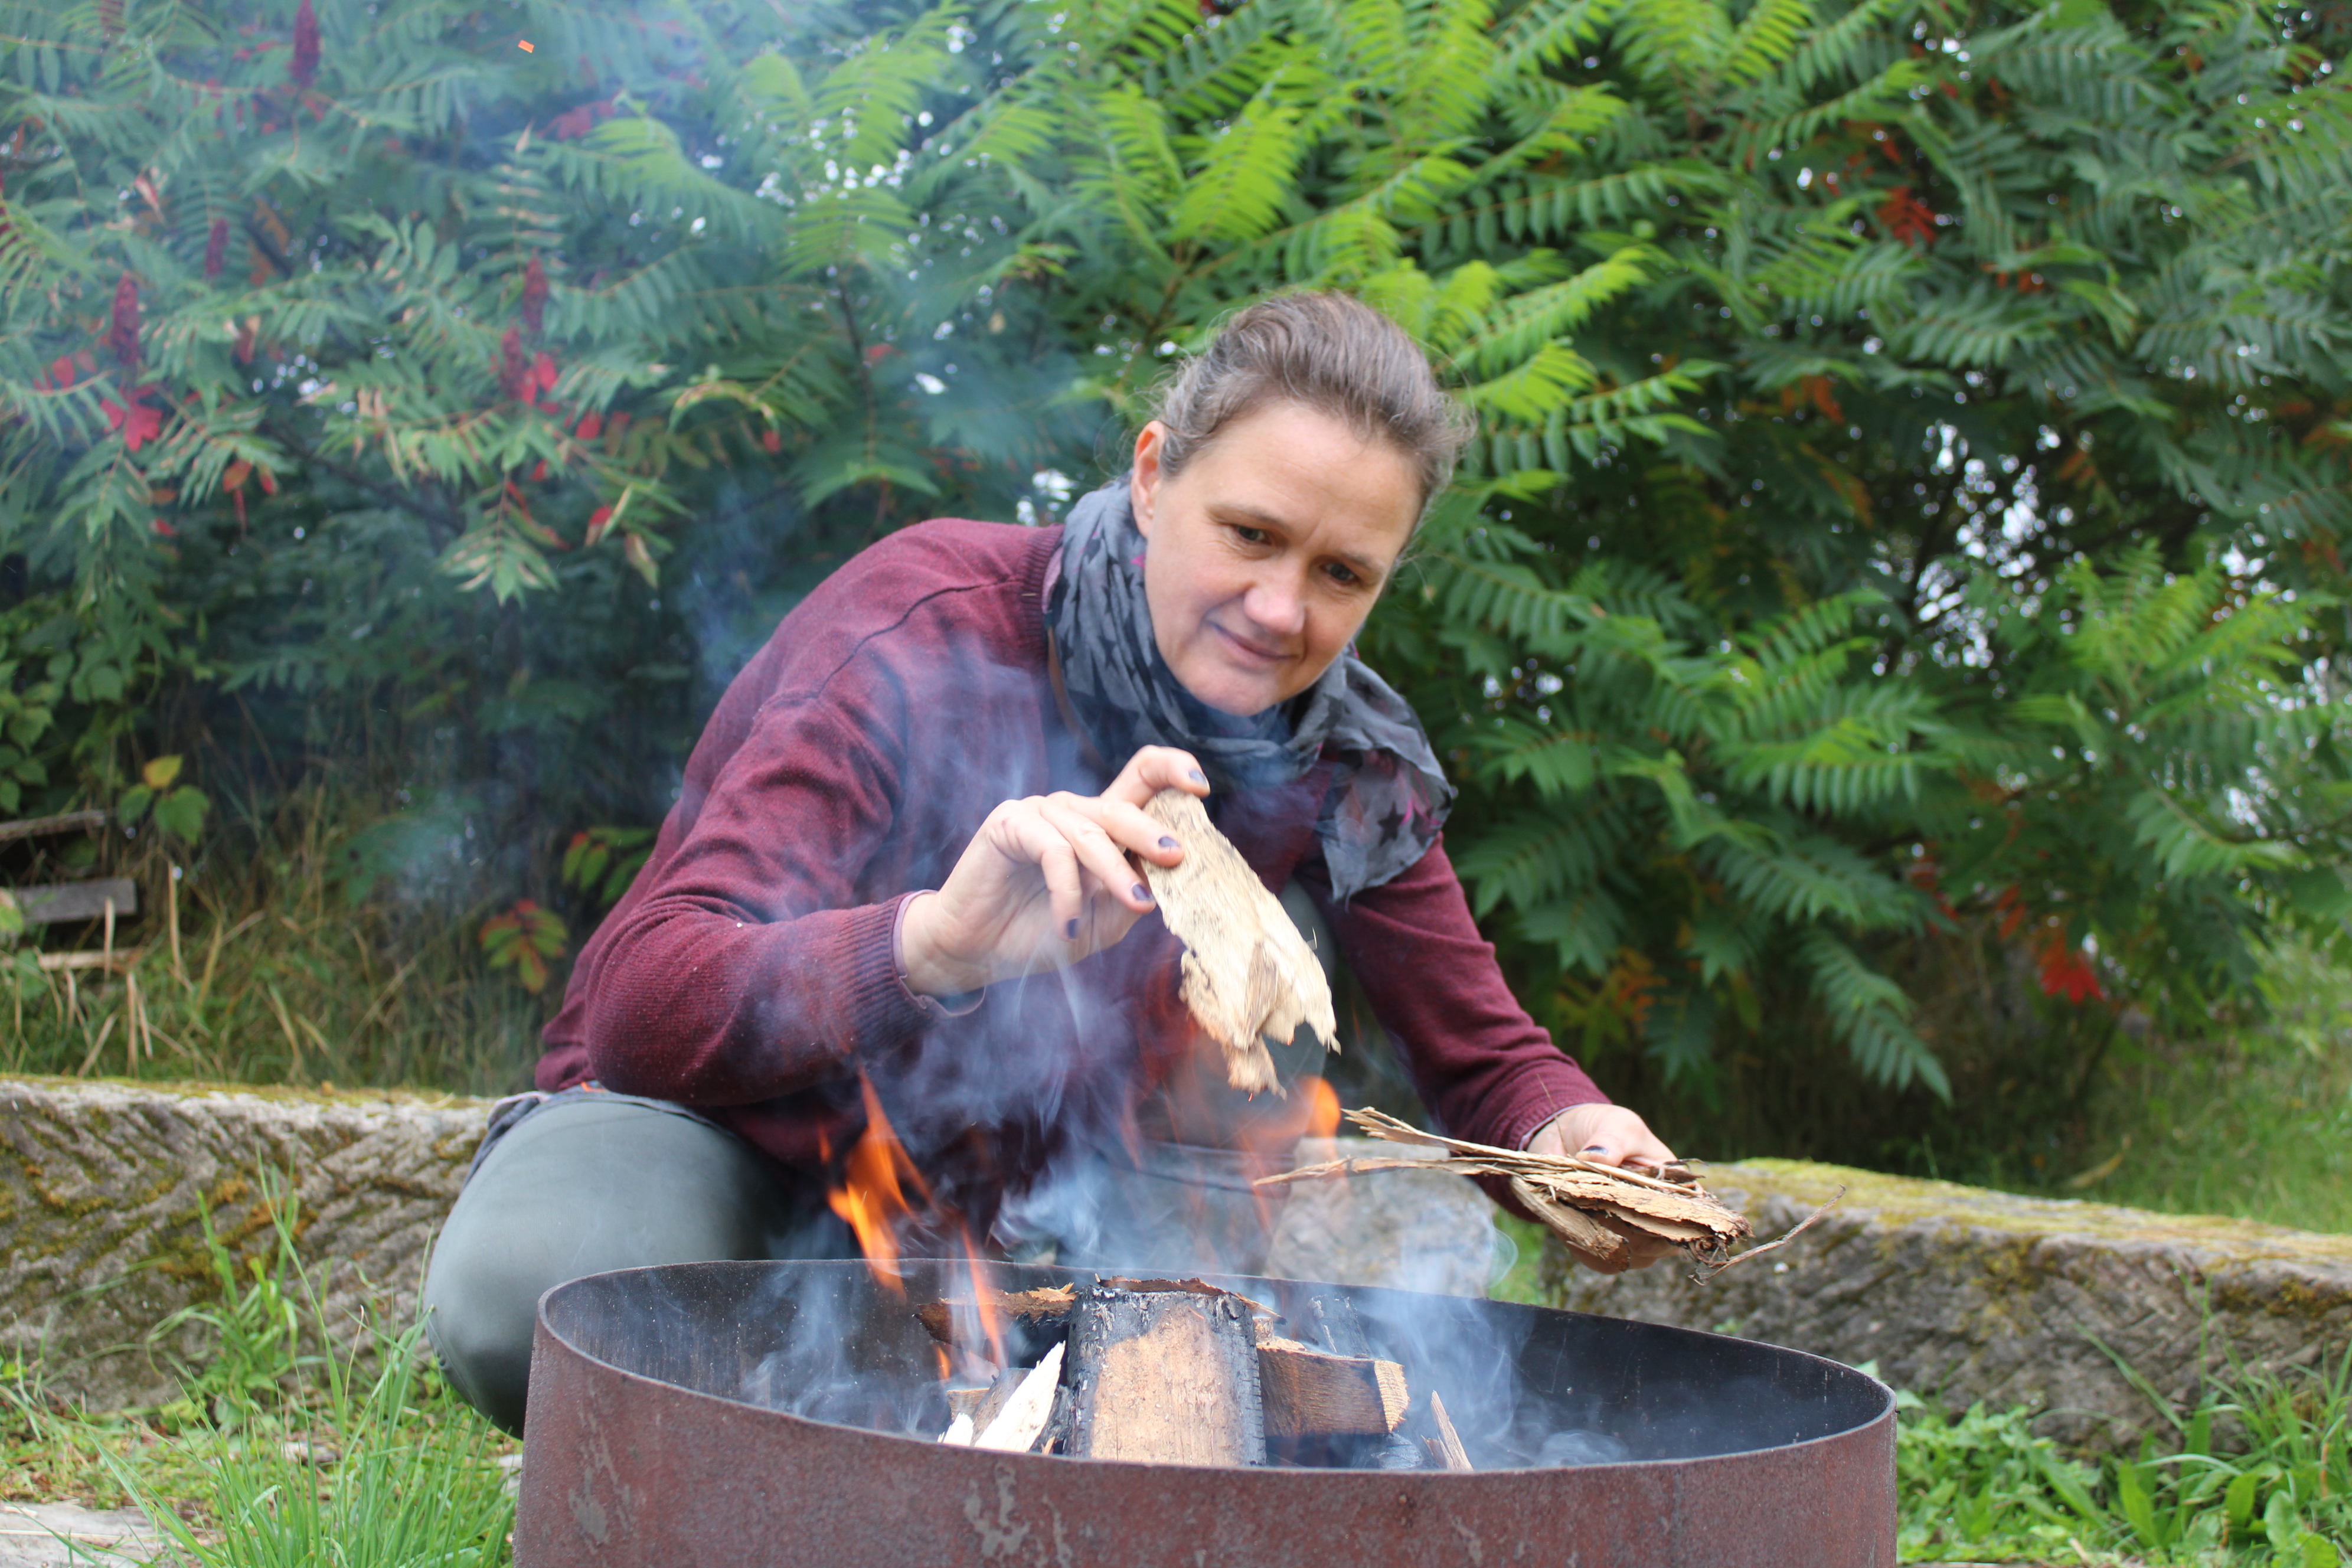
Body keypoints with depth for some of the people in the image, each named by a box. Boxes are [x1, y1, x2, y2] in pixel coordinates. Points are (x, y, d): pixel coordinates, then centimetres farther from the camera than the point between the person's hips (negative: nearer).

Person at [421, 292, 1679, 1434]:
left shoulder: (1348, 766, -9)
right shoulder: (930, 628, -25)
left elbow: (1488, 1059, 0)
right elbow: (641, 1009, -35)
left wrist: (1573, 1134, -25)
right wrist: (935, 942, -55)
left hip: (1010, 1193, 5)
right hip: (723, 1129, -4)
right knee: (532, 1299, -37)